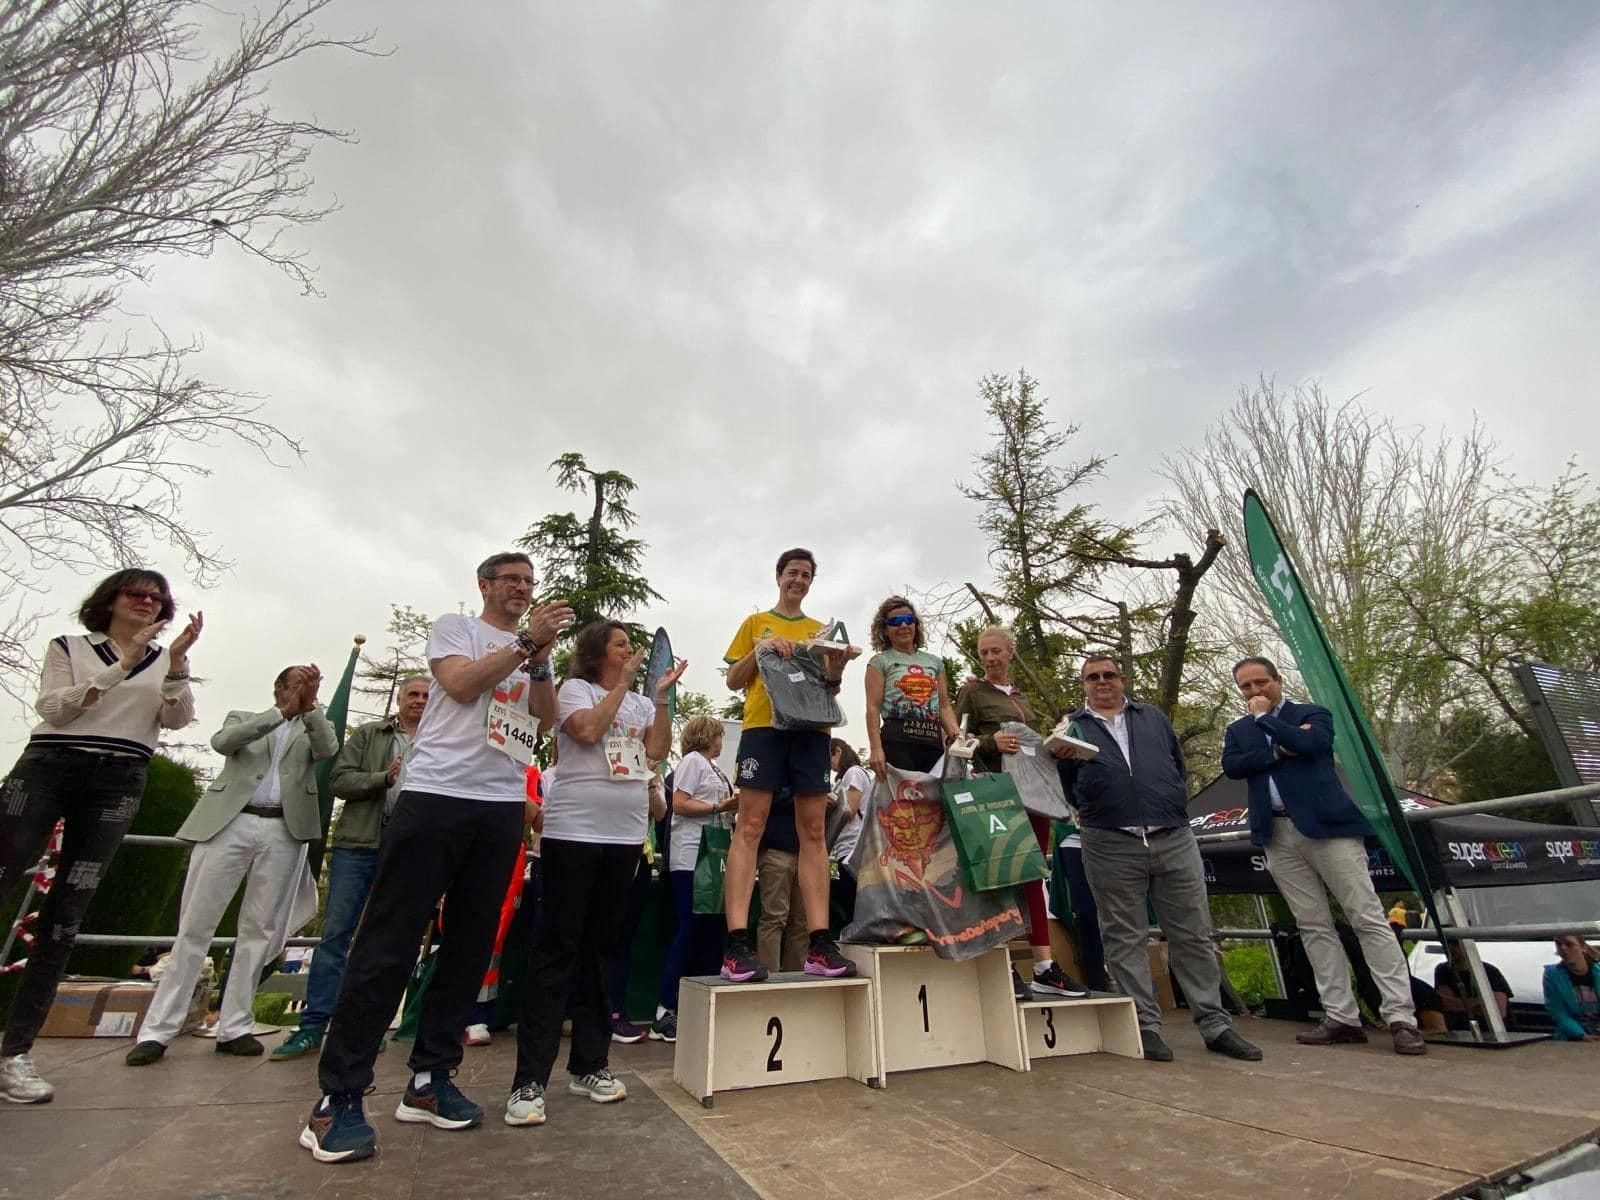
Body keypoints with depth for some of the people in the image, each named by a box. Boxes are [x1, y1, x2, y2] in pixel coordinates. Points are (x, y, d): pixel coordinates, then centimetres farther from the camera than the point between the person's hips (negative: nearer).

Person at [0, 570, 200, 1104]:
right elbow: (52, 707, -3)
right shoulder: (67, 646, 12)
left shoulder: (165, 663, 14)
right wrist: (122, 665, -12)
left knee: (65, 916, -1)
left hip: (118, 784, 1)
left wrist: (176, 661, -16)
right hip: (47, 766, 0)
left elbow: (177, 719, -2)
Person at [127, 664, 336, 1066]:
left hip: (284, 830, 1)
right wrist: (282, 711, -15)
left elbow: (328, 749, -5)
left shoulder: (312, 728, 17)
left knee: (259, 929, 3)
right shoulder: (242, 718, 16)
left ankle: (234, 1028, 11)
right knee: (194, 926, 2)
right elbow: (222, 742, -6)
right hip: (229, 822, -1)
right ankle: (158, 1029, 13)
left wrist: (310, 705, -17)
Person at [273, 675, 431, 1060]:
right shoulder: (368, 734, 9)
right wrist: (384, 777, -14)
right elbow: (339, 780, 0)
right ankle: (313, 1025, 11)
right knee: (336, 932, 1)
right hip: (359, 842, -1)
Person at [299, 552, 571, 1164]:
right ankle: (338, 1097, 7)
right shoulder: (454, 626, 8)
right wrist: (526, 642, -10)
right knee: (388, 944, -3)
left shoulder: (533, 653, 20)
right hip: (436, 793, -5)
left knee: (470, 945, 7)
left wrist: (541, 657, -6)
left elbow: (546, 718, 7)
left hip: (502, 805, 5)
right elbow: (461, 685, -10)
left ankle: (429, 1080, 18)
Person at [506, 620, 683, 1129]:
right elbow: (588, 731, -18)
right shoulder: (575, 688, 1)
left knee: (602, 949, 12)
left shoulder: (641, 702, 15)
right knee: (557, 951, -2)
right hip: (574, 833, -5)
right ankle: (529, 1080, 6)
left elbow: (658, 749, 4)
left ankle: (590, 1064, 23)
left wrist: (662, 695, 0)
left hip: (625, 837, 6)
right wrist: (623, 683, -11)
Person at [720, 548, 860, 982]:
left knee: (814, 831, -1)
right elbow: (733, 681, 10)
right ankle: (737, 944, -10)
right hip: (763, 724, -2)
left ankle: (819, 945, 1)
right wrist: (759, 650, -6)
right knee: (750, 826, -10)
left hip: (811, 729, 3)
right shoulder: (755, 623, 15)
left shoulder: (821, 630, 22)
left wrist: (836, 668, -3)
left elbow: (829, 690, 19)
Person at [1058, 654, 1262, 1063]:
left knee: (1194, 934, 7)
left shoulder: (1154, 717, 16)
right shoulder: (1073, 727, 8)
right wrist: (1066, 759, -10)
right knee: (1126, 939, 4)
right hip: (1111, 847, -2)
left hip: (1174, 840, 2)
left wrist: (1171, 806, 6)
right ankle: (1145, 1025, 14)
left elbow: (1179, 766, 18)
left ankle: (1215, 1024, 19)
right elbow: (1062, 790, 8)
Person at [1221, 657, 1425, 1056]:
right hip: (1278, 836, 4)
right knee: (1313, 926, 6)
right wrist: (1277, 752, -9)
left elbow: (1309, 744, -15)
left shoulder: (1312, 714, 6)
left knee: (1369, 918, -3)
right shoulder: (1238, 730, 15)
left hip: (1326, 825, -3)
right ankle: (1342, 1017, 11)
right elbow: (1231, 766, -2)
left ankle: (1401, 1017, 3)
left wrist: (1264, 717, -5)